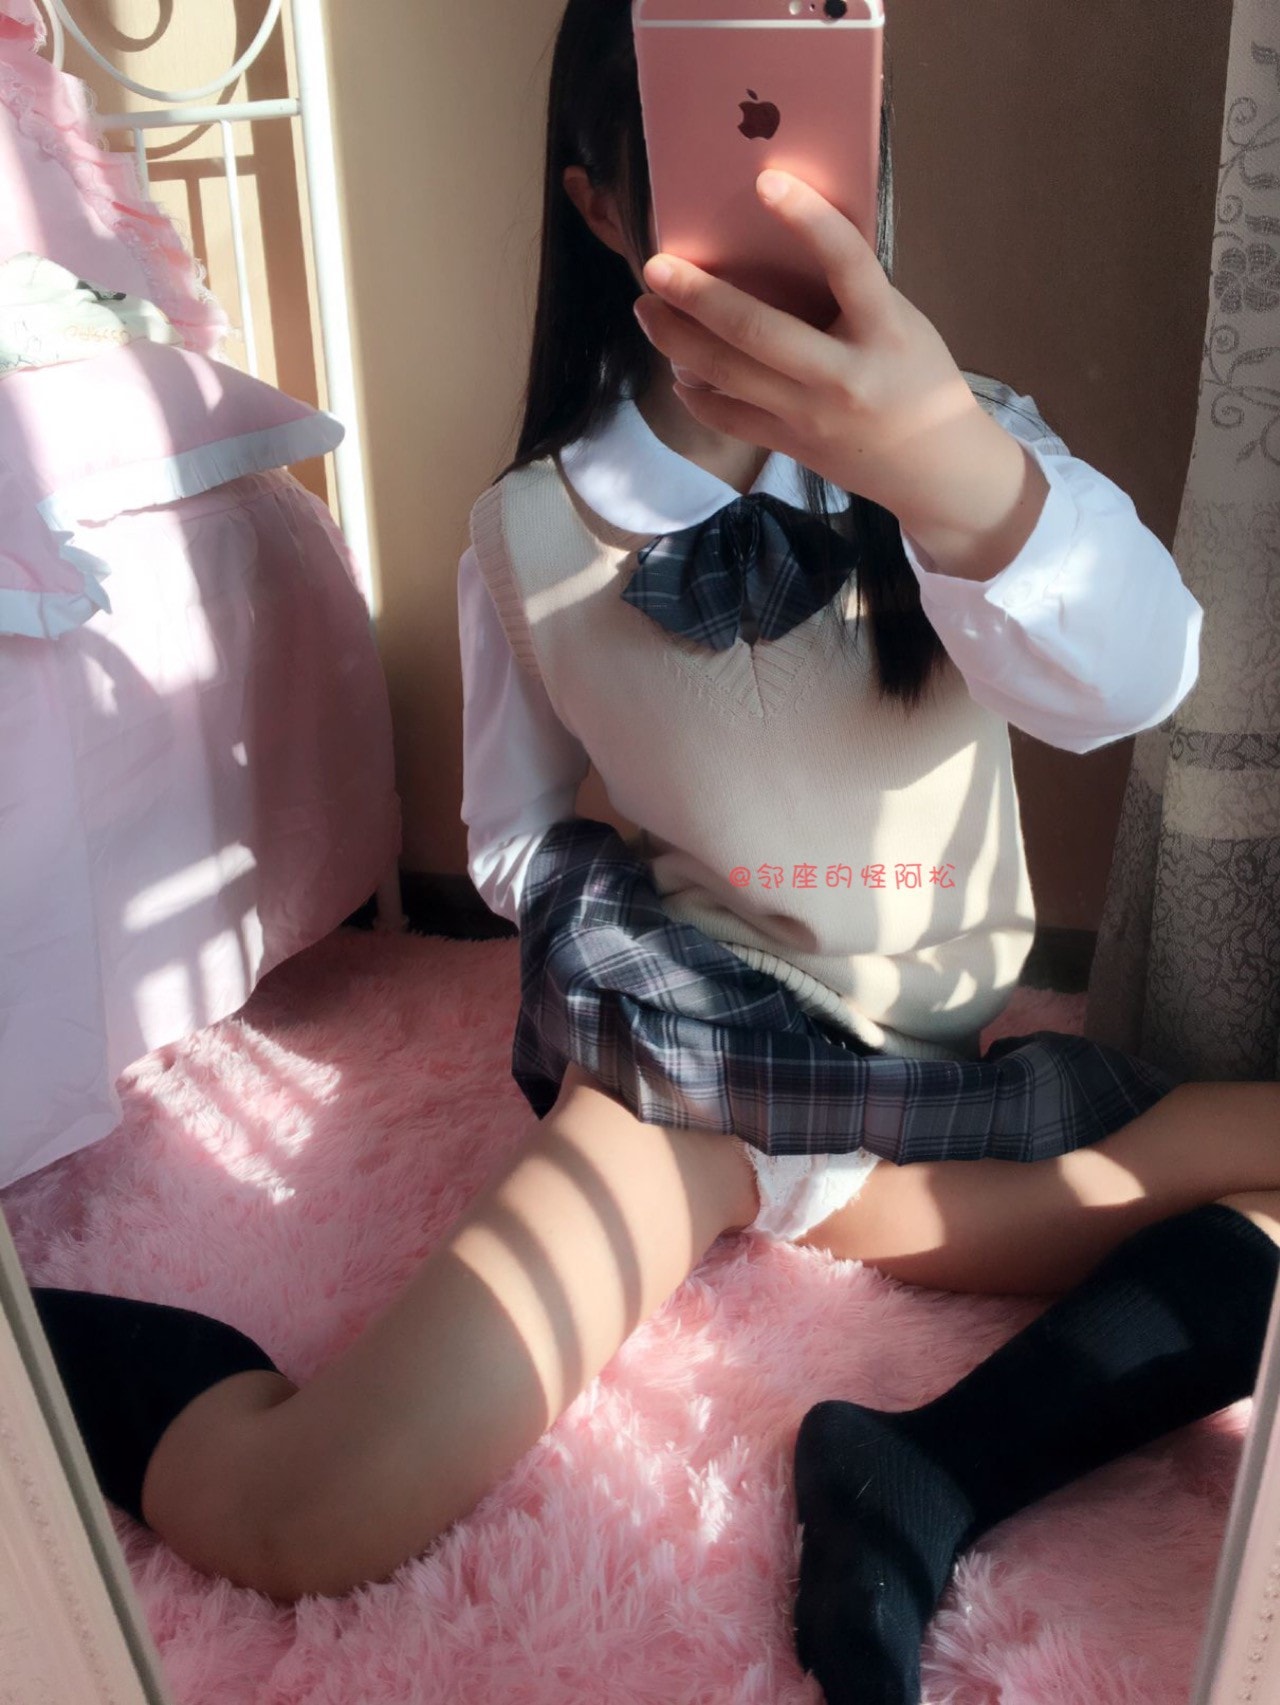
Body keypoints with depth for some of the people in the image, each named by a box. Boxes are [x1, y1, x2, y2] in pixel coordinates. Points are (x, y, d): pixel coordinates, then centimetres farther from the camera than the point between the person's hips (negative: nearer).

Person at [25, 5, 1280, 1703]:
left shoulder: (967, 434, -6)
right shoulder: (531, 532, -5)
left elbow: (1130, 676, -28)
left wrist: (952, 464, -49)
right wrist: (611, 913, -12)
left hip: (965, 1055, 3)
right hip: (690, 1054, -2)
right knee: (296, 1519, -21)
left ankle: (938, 1469, -18)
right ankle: (26, 1331, 6)